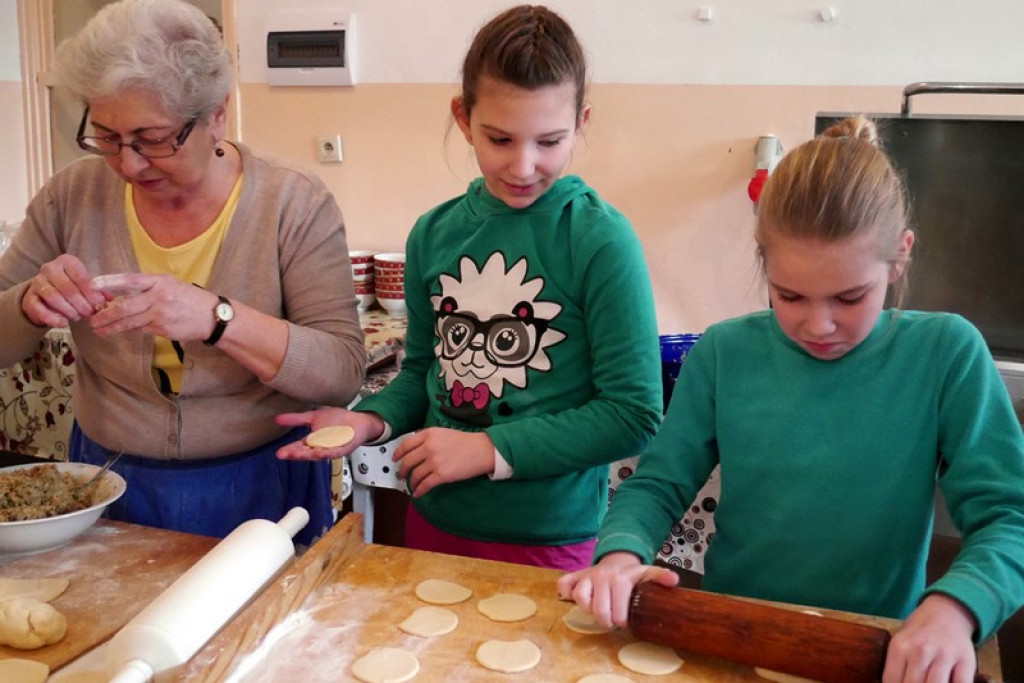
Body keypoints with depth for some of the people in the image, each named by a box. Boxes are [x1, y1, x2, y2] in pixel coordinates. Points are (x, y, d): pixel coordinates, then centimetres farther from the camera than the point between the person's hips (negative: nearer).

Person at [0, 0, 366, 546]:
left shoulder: (295, 206, -15)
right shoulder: (73, 196, -6)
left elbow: (343, 372, -21)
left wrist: (216, 318, -35)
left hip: (258, 492, -2)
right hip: (109, 485, 3)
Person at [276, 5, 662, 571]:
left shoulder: (601, 241, -17)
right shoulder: (433, 234, -1)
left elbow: (633, 414, -16)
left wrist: (488, 449, -18)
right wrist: (371, 420, -8)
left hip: (550, 539, -4)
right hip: (434, 522, 5)